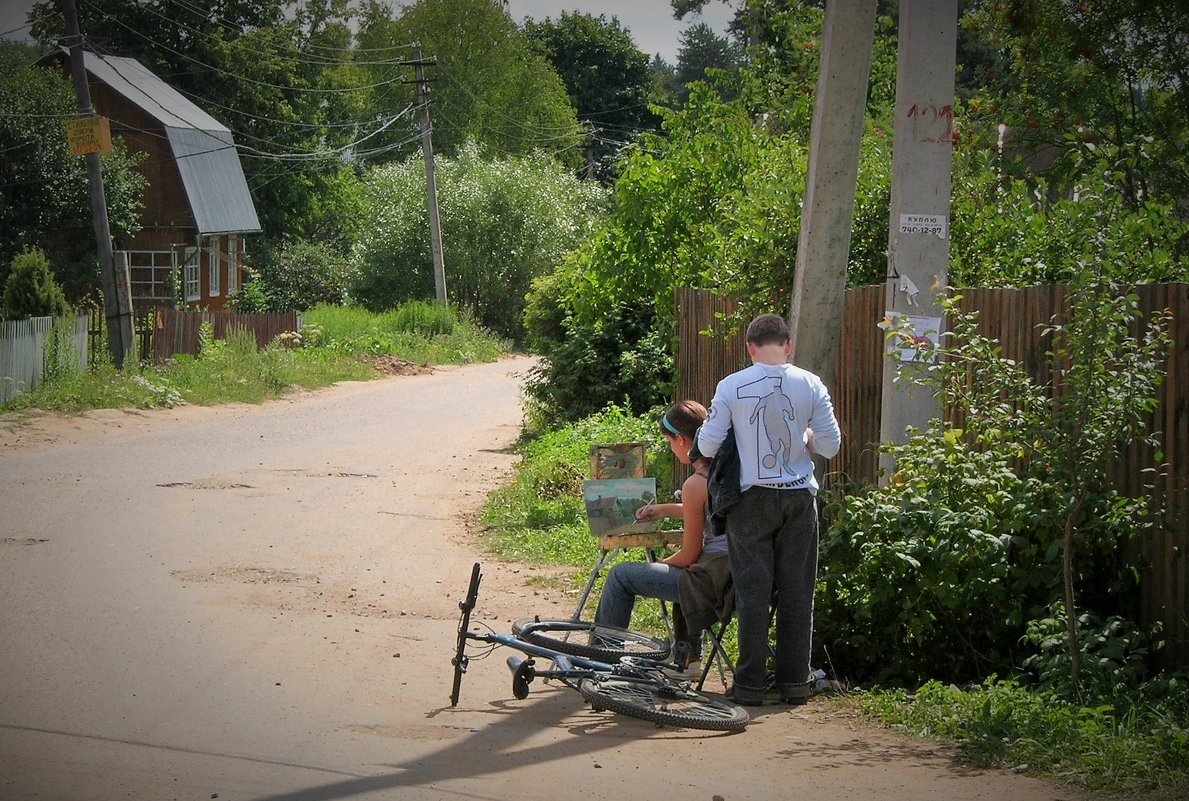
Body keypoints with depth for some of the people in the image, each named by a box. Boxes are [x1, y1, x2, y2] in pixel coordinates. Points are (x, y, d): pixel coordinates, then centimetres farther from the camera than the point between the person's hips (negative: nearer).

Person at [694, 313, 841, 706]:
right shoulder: (811, 385, -4)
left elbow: (707, 446, -6)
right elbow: (830, 445, -3)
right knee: (796, 590, 9)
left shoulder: (732, 386, -8)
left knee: (753, 589, 4)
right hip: (799, 497, 1)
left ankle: (750, 684, 5)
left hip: (752, 498, -1)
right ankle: (794, 682, 12)